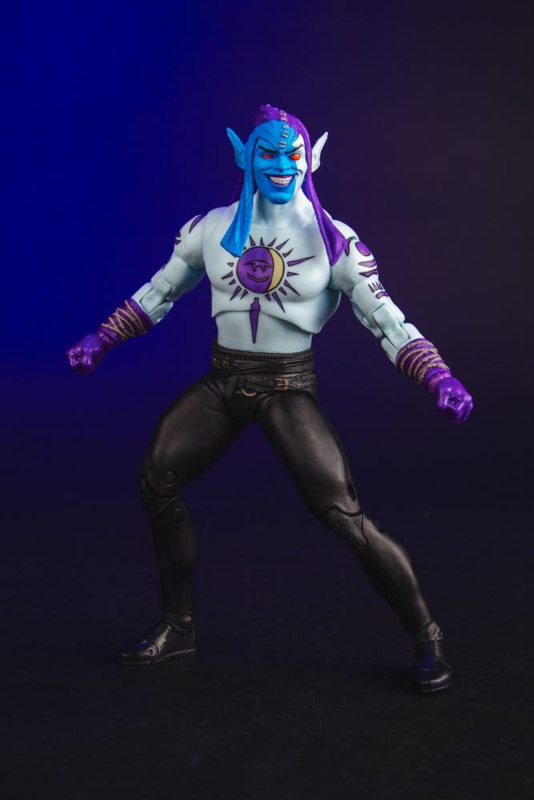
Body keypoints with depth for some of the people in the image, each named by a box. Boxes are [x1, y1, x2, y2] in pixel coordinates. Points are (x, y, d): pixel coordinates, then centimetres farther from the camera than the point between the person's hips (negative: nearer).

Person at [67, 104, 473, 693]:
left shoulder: (332, 241, -6)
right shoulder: (211, 229, 3)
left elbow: (385, 319, -8)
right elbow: (158, 294, 16)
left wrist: (438, 379, -21)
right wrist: (101, 341, 11)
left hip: (288, 389, -4)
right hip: (222, 383, 5)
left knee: (341, 512, -16)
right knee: (156, 479, -1)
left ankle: (426, 638, 0)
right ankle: (177, 628, 17)